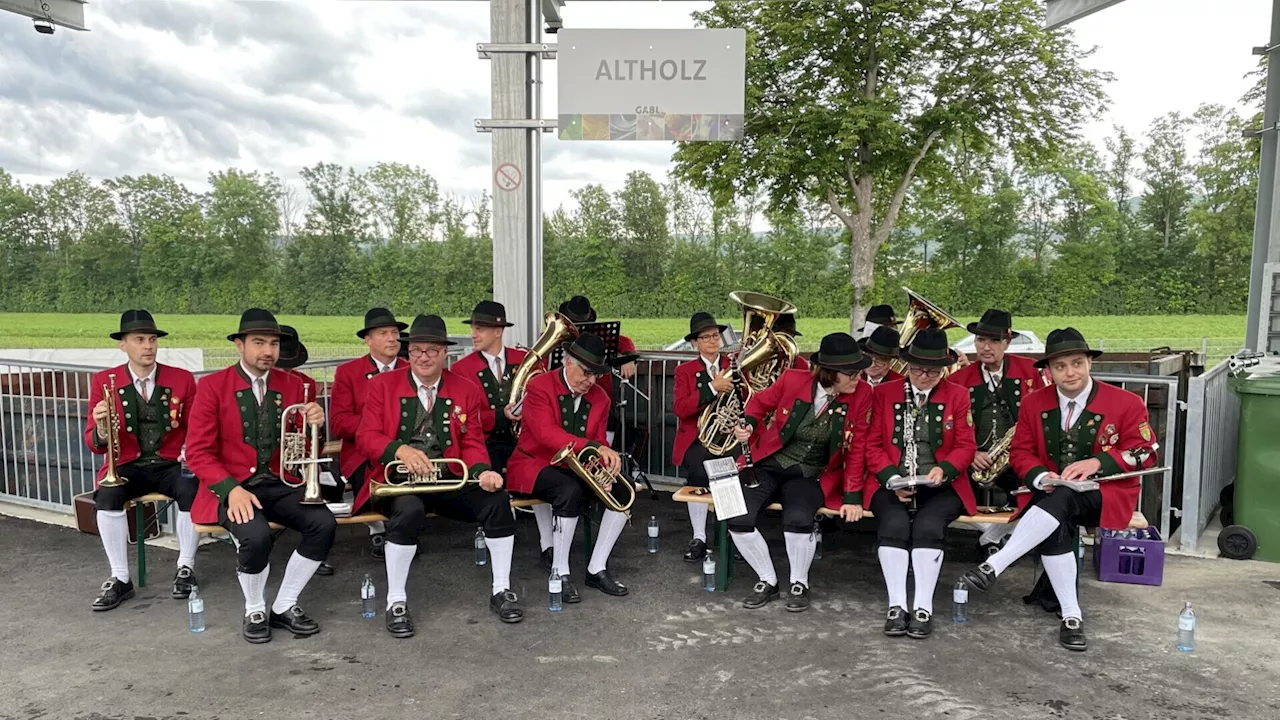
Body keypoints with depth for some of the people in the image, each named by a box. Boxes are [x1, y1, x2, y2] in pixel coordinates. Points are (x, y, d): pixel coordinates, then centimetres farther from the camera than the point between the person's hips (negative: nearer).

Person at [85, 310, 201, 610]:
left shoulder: (183, 379, 1)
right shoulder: (103, 381, 0)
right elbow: (94, 445, -1)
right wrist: (101, 430, -25)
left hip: (171, 464, 0)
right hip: (128, 466, 1)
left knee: (191, 490, -31)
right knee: (107, 496, -31)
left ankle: (185, 569, -11)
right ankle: (120, 579, -14)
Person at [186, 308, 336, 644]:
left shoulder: (292, 385, 8)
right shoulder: (212, 386, -2)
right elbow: (198, 452, -6)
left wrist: (313, 425, -15)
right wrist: (231, 489, -21)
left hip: (280, 484, 4)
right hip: (233, 488, -3)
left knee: (324, 525, -22)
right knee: (256, 536, -32)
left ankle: (284, 606, -1)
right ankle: (255, 611, -2)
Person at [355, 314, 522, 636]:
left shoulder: (466, 390, 9)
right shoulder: (382, 385, 4)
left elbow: (472, 443, 8)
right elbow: (365, 437, -3)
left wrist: (482, 471, -15)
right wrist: (400, 449, -25)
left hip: (448, 479, 3)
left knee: (497, 499, -22)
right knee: (409, 509, -36)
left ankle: (501, 591, -4)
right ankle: (396, 602, -18)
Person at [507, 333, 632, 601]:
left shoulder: (600, 397, 5)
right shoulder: (539, 387, -14)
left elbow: (599, 441, 6)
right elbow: (546, 433, -28)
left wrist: (607, 459, -19)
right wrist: (594, 446, -39)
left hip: (574, 467, 6)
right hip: (535, 464, -6)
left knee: (623, 488, -13)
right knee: (570, 490, -36)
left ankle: (597, 569, -5)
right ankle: (559, 573, -20)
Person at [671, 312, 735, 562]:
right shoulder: (684, 371, 10)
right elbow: (680, 408, -7)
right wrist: (713, 388, -16)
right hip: (697, 438, -1)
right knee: (698, 474, -31)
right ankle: (699, 539, -15)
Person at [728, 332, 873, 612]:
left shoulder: (862, 394, -10)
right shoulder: (793, 379, -12)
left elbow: (857, 447, -1)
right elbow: (760, 402, 8)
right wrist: (749, 424, -12)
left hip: (810, 477, -1)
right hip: (768, 465, 1)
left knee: (798, 519, -31)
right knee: (738, 519, -21)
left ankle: (799, 584, -2)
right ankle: (768, 581, 5)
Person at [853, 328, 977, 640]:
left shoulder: (957, 395, 10)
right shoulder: (883, 393, 9)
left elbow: (965, 446, 6)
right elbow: (873, 445, 6)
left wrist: (943, 469, -15)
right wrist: (892, 477, -11)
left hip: (939, 485, 0)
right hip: (892, 483, 0)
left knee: (928, 526, -29)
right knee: (895, 524, -29)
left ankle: (924, 607, -20)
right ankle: (896, 605, -23)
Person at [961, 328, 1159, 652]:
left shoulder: (1126, 403, -2)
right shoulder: (1034, 403, 6)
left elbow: (1145, 453, -3)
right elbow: (1020, 452, 8)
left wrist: (1097, 462, -20)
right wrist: (1041, 476, -15)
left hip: (1105, 496, -2)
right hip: (1051, 493, 3)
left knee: (1063, 499, -37)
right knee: (1056, 525, -34)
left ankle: (993, 566, -40)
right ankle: (1071, 616, -24)